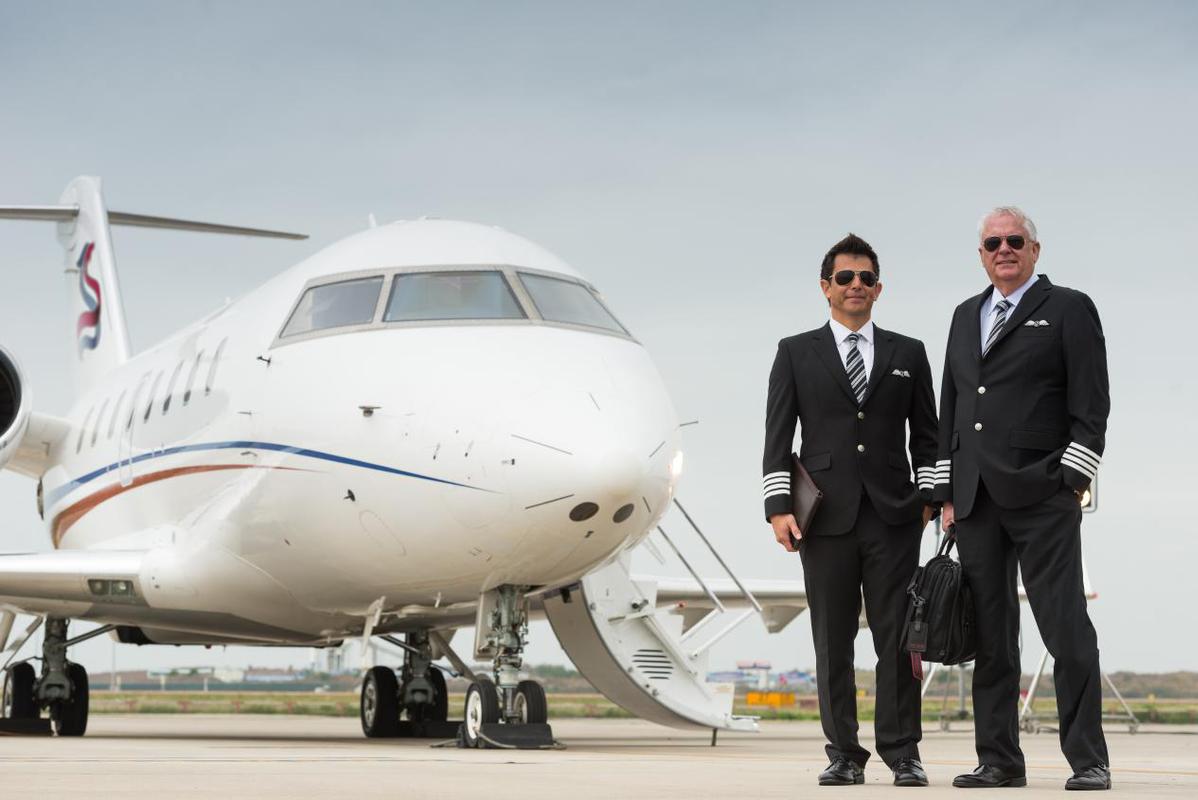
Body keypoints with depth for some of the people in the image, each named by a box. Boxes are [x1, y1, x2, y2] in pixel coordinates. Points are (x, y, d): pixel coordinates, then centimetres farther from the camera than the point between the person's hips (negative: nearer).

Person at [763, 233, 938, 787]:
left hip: (893, 514, 1)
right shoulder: (796, 353, 10)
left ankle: (902, 752, 3)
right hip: (826, 515, 0)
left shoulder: (908, 354, 13)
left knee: (897, 638, -2)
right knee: (832, 642, 1)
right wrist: (778, 506, -5)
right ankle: (844, 755, 6)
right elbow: (777, 438, 5)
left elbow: (926, 436, 13)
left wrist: (929, 496, 2)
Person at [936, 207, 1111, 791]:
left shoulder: (1069, 310, 4)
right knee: (989, 637, 6)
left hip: (1041, 499, -5)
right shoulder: (966, 316, 20)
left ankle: (1088, 760, -4)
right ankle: (1000, 760, 11)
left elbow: (1091, 404, -3)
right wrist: (948, 491, 14)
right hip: (976, 501, 6)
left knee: (1066, 628, -7)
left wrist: (1071, 480, -10)